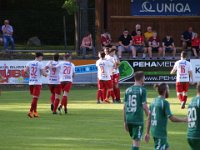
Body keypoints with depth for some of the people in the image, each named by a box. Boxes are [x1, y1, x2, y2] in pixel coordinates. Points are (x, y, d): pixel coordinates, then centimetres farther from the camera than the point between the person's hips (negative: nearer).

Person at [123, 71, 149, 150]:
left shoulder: (128, 90, 9)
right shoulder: (142, 90, -7)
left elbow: (125, 107, 10)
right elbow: (144, 106, -11)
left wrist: (125, 121, 15)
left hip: (129, 119, 6)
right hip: (138, 119, -6)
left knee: (134, 140, 19)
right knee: (136, 141, -4)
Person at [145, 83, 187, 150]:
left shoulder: (154, 101, 9)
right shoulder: (165, 103, -14)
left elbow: (149, 119, 11)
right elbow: (172, 118, -16)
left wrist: (147, 133, 15)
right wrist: (184, 120, -3)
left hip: (154, 131, 8)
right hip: (161, 132, -8)